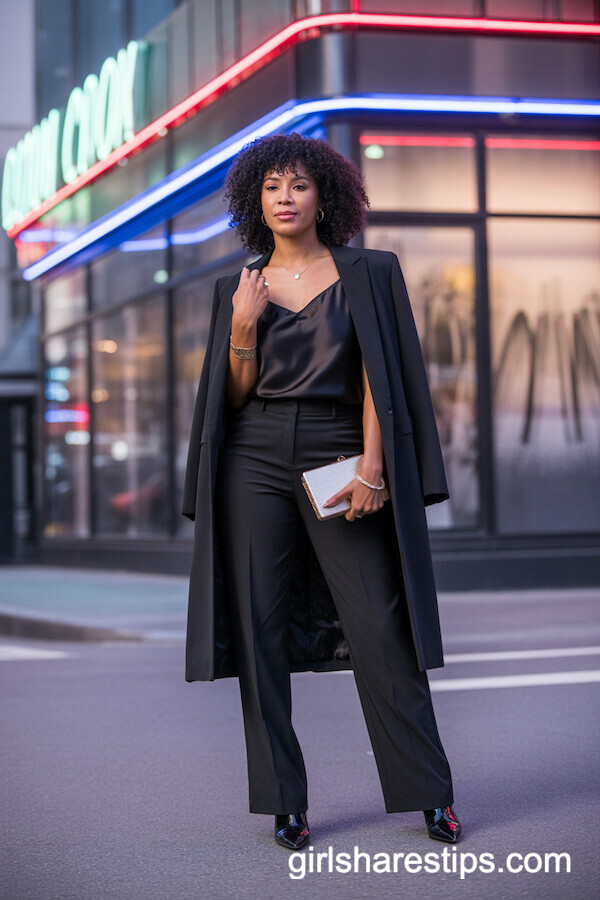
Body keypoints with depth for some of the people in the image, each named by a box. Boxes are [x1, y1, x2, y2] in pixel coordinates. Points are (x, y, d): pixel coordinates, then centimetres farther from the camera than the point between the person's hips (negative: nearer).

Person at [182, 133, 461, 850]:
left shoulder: (367, 274, 6)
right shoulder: (238, 289, 12)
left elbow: (378, 378, 0)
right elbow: (235, 394, 10)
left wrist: (371, 467, -10)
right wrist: (243, 327, -7)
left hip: (339, 458, -2)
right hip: (256, 462, 2)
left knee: (379, 626, -6)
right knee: (262, 629, -1)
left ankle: (428, 793, 3)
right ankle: (285, 804, 7)